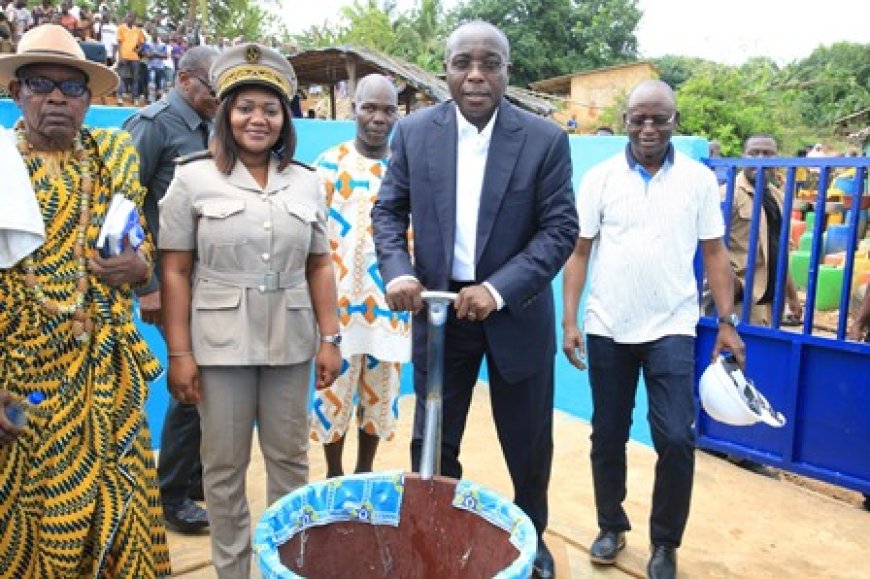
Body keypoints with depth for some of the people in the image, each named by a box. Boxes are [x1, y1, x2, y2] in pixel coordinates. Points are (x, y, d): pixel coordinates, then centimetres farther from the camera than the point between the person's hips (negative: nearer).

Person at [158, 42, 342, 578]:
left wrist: (330, 337, 2)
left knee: (290, 457, 13)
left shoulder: (307, 181, 5)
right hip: (220, 342, -2)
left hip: (290, 341, 2)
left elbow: (319, 266, 7)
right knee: (224, 465, 9)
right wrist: (179, 353, -7)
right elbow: (175, 271, -3)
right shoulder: (193, 177, -3)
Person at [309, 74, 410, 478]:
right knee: (334, 393, 6)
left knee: (381, 394, 12)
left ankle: (364, 473, 30)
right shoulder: (330, 163, -1)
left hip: (391, 305, 2)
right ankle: (333, 477, 26)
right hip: (339, 302, -2)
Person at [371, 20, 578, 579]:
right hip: (439, 306, 1)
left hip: (516, 309, -1)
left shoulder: (545, 138, -9)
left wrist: (498, 290, -22)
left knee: (528, 440, 16)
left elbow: (561, 229, -11)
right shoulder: (414, 131, -3)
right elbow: (389, 211, 2)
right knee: (432, 441, 11)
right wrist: (398, 272, -17)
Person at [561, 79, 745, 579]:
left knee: (676, 438, -5)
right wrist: (569, 320, -6)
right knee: (608, 436, 11)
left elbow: (715, 253, 5)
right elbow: (579, 252, 0)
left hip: (672, 329, 0)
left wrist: (728, 321, -1)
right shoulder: (600, 178, 0)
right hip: (608, 330, 1)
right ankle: (612, 526, 32)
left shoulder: (699, 179, 2)